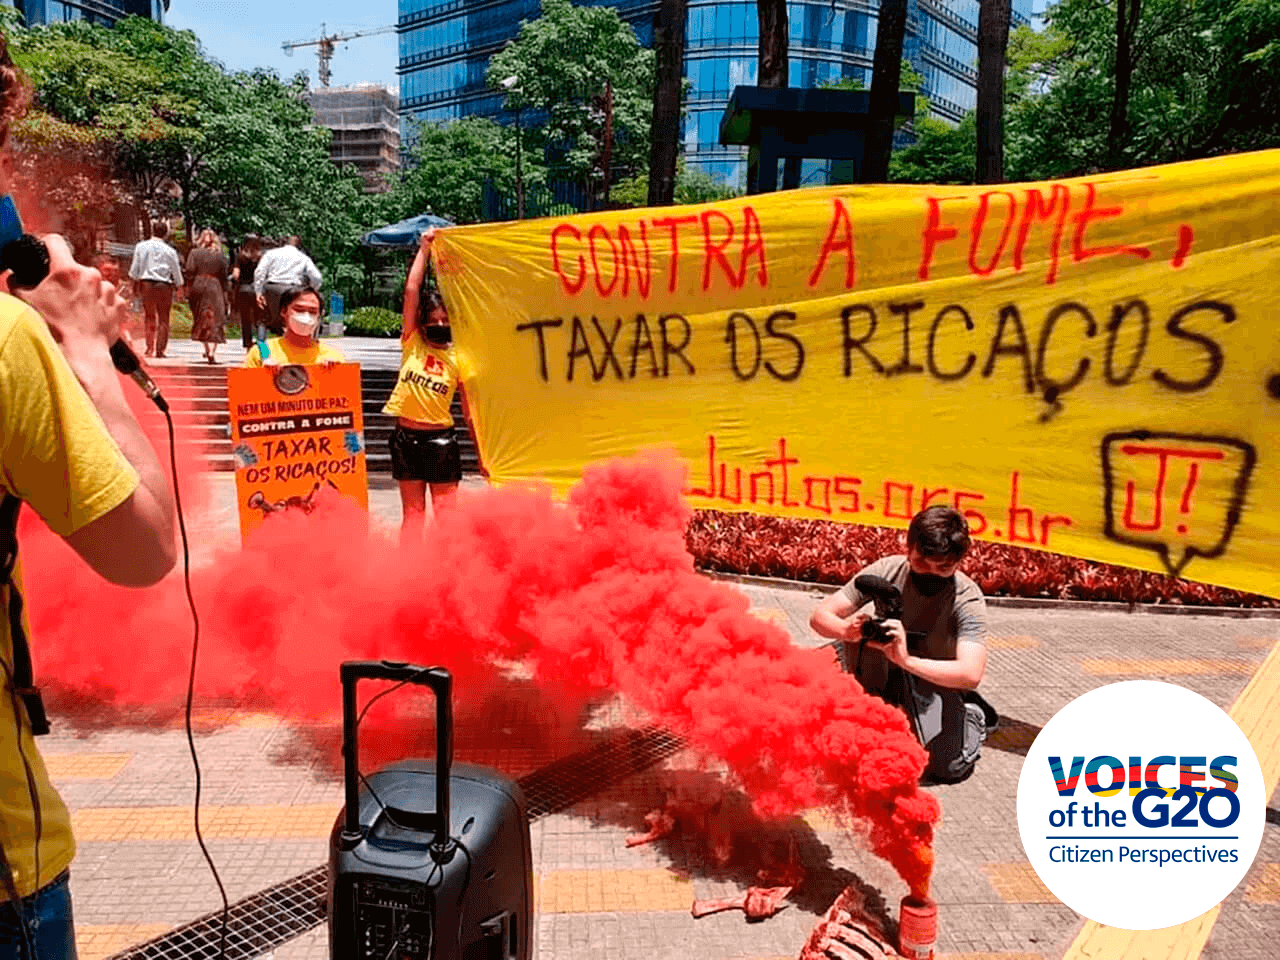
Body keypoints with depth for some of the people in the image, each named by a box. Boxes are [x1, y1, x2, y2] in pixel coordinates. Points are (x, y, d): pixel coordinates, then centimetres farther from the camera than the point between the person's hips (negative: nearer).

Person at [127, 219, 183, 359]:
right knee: (163, 318, 4)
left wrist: (136, 281, 18)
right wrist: (179, 287, 17)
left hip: (146, 284, 2)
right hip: (164, 286, -2)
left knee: (149, 317, 14)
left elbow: (135, 269, 3)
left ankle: (150, 348, 16)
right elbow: (176, 272, 3)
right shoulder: (170, 251, -3)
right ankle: (160, 349, -1)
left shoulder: (141, 247, 0)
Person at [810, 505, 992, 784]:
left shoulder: (968, 599, -25)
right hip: (882, 677, 1)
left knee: (948, 768, -20)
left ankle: (974, 717, 14)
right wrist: (847, 631, -44)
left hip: (938, 679, -1)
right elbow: (820, 616, -20)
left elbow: (971, 674, -39)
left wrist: (906, 659, -52)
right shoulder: (886, 571, -20)